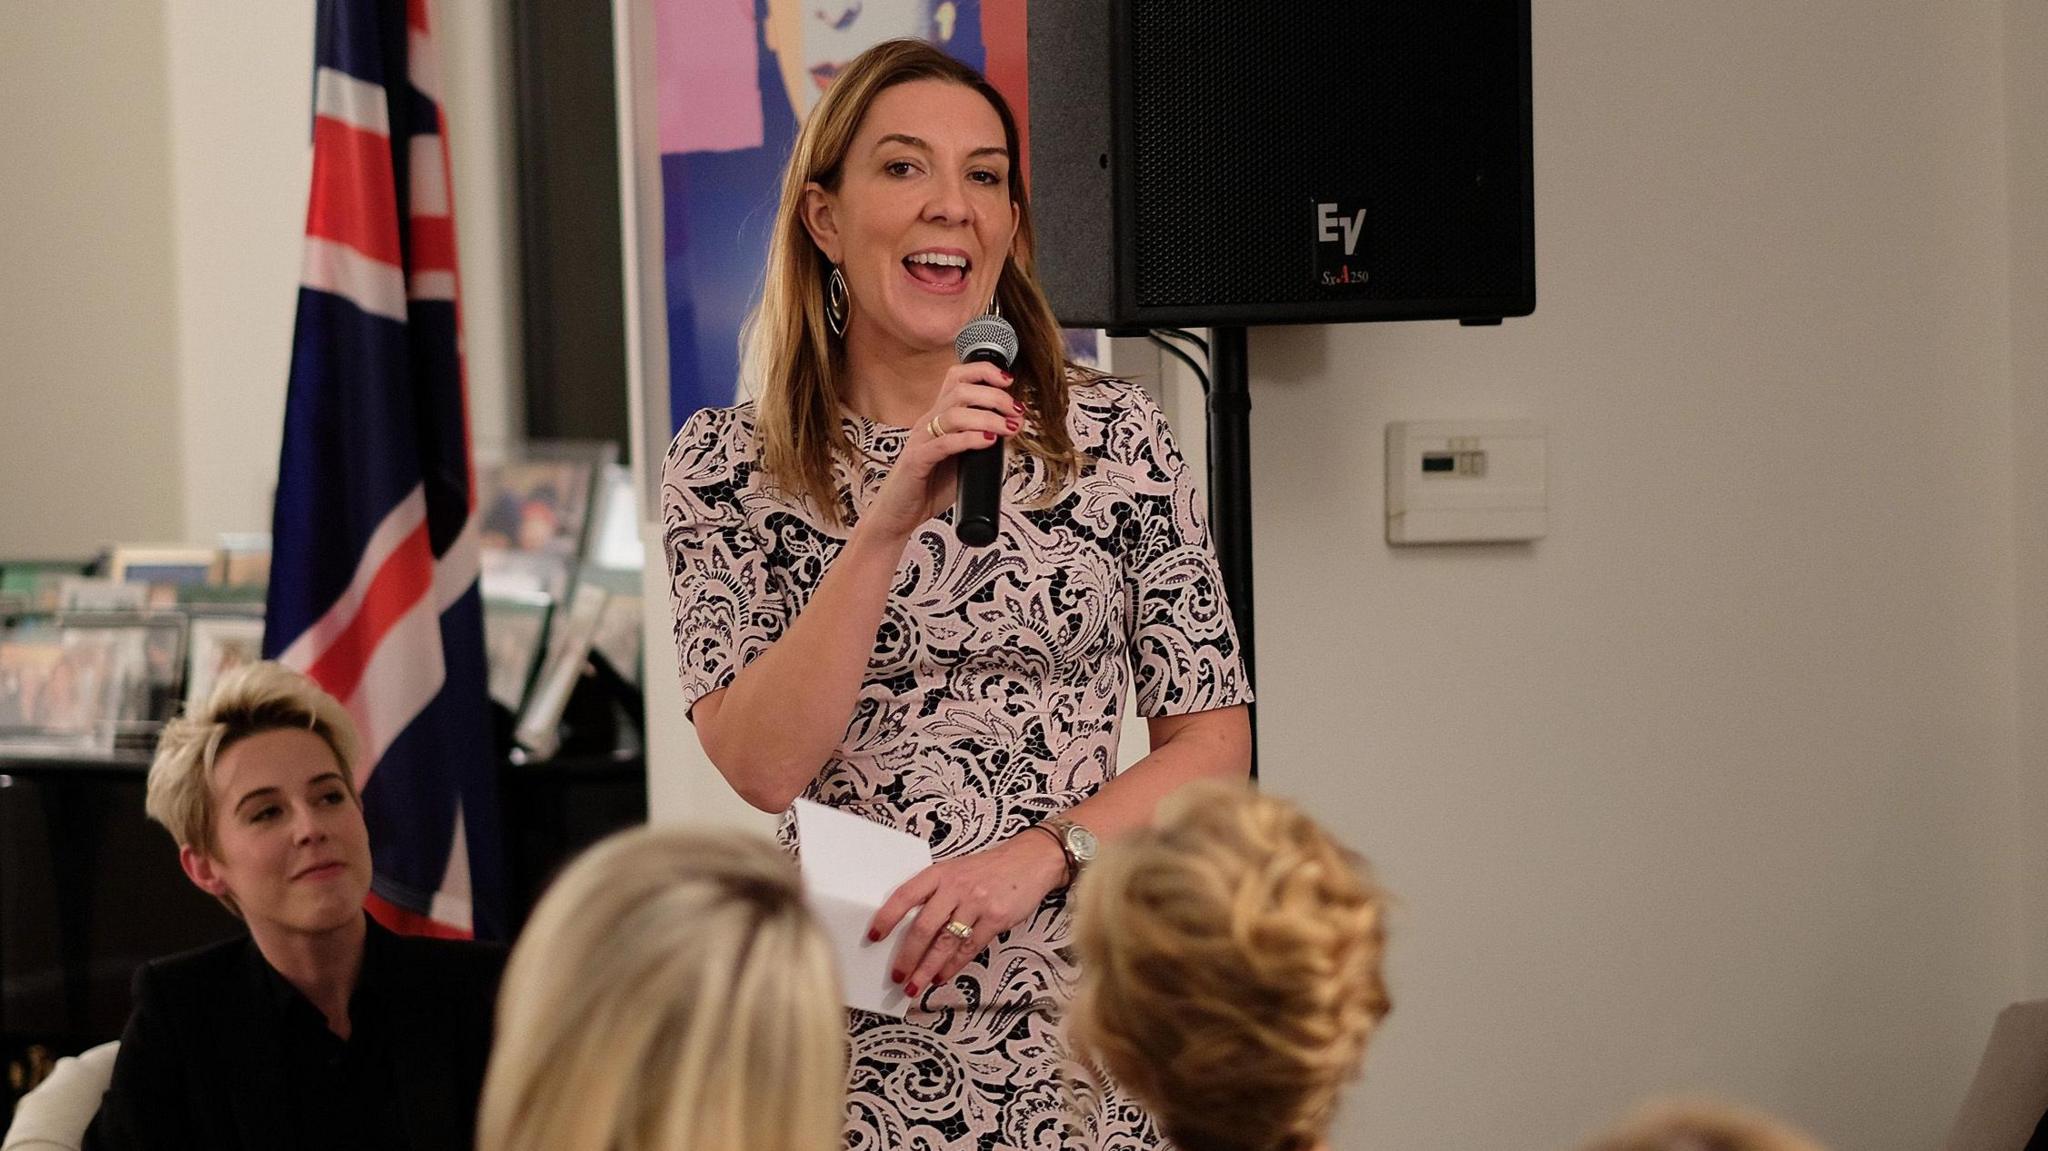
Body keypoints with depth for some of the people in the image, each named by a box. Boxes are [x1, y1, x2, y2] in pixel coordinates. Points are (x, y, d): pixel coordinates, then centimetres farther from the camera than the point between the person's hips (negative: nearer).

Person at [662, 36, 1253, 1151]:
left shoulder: (1117, 436, 1)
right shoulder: (725, 466, -1)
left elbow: (1212, 741, 2)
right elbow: (762, 765, -13)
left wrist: (1035, 858, -14)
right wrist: (888, 523, -22)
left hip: (1079, 1013, 1)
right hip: (845, 1031, -1)